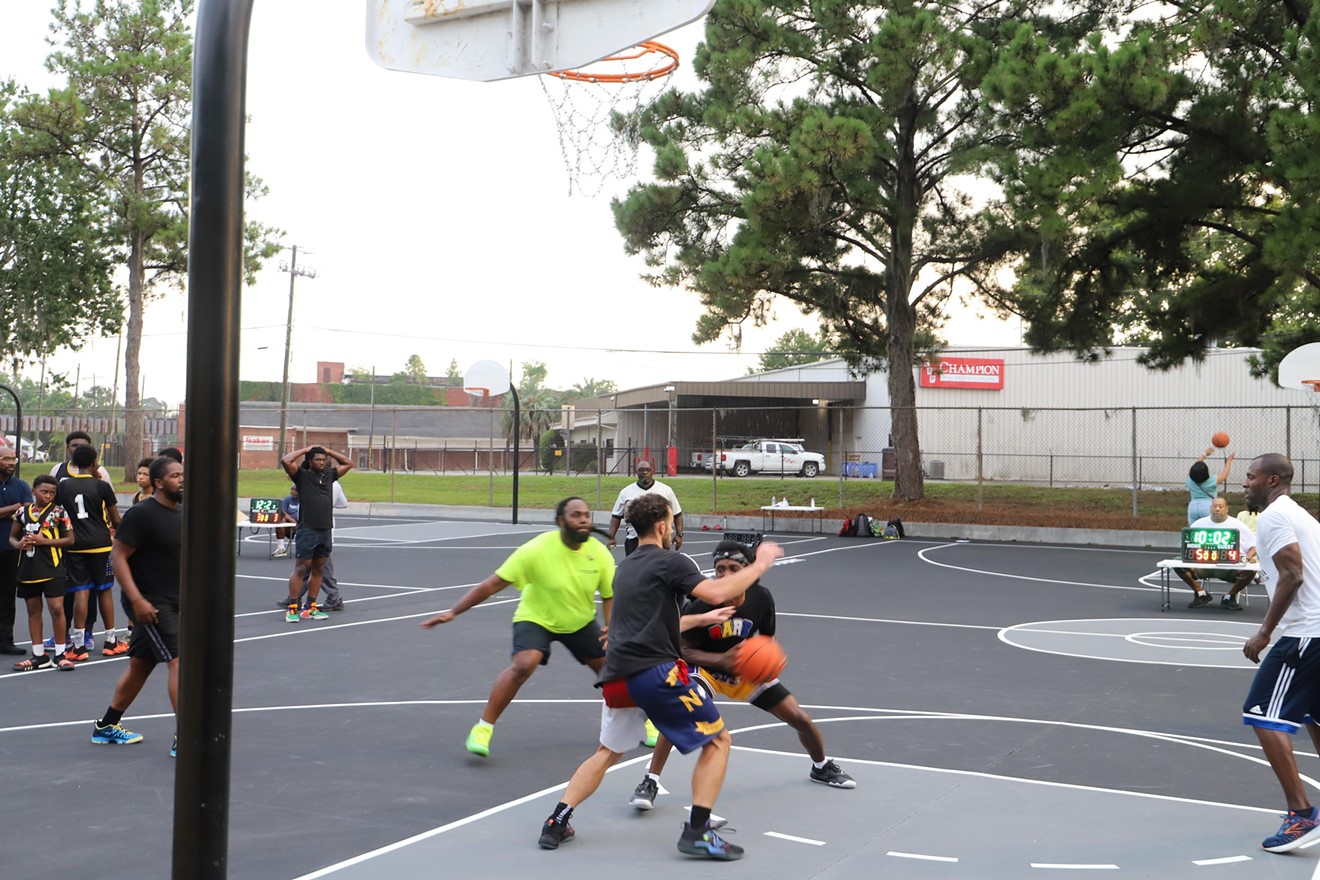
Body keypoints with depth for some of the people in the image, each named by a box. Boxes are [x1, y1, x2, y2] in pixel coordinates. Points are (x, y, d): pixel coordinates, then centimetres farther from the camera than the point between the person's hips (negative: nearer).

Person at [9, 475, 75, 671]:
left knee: (57, 609, -7)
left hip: (51, 570, -4)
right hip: (28, 569, 4)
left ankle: (60, 654, 3)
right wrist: (18, 544, -9)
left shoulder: (58, 512, -4)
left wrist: (44, 541, -16)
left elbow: (70, 539, -5)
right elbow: (12, 537, 14)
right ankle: (38, 655, 20)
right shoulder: (23, 512, 6)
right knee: (33, 611, 11)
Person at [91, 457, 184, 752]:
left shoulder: (179, 514, 12)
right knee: (179, 661, -15)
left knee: (140, 665, 16)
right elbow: (117, 556, -17)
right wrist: (137, 600, -23)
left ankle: (107, 727, 30)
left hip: (172, 602, 9)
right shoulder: (142, 514, -15)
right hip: (151, 603, -9)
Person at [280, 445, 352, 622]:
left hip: (326, 531, 6)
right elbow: (286, 461, -15)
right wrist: (305, 450, -3)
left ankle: (310, 608, 17)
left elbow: (348, 464, 25)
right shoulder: (302, 476, -1)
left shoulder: (329, 475, 14)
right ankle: (292, 608, 1)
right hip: (307, 531, -6)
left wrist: (328, 451, 16)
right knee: (301, 569, -3)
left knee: (318, 570, 10)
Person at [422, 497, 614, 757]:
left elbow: (610, 595, -2)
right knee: (523, 664, -29)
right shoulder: (537, 550, -27)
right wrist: (453, 612, -26)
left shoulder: (600, 553, -17)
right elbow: (493, 584, -24)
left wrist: (612, 626, -21)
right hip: (536, 618, -4)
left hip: (581, 622, 4)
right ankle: (483, 728, -17)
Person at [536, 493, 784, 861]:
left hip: (617, 676, 8)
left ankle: (556, 823, 16)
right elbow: (716, 593, -16)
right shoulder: (670, 562, -2)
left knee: (607, 753, 25)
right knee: (717, 740, 5)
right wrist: (758, 566, -4)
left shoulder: (624, 568, 23)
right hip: (655, 671, -7)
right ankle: (697, 831, -3)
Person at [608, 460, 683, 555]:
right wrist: (611, 537, 0)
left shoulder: (666, 490, 4)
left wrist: (679, 534, -1)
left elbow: (677, 514, 9)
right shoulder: (626, 492, 5)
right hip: (633, 540, 1)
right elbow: (616, 516, 9)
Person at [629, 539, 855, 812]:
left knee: (799, 718, 5)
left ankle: (822, 767, 38)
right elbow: (683, 650, -20)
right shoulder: (701, 604, -29)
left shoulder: (761, 598, -18)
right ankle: (650, 781, -20)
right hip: (707, 666, -4)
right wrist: (721, 659, -35)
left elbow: (767, 638, 1)